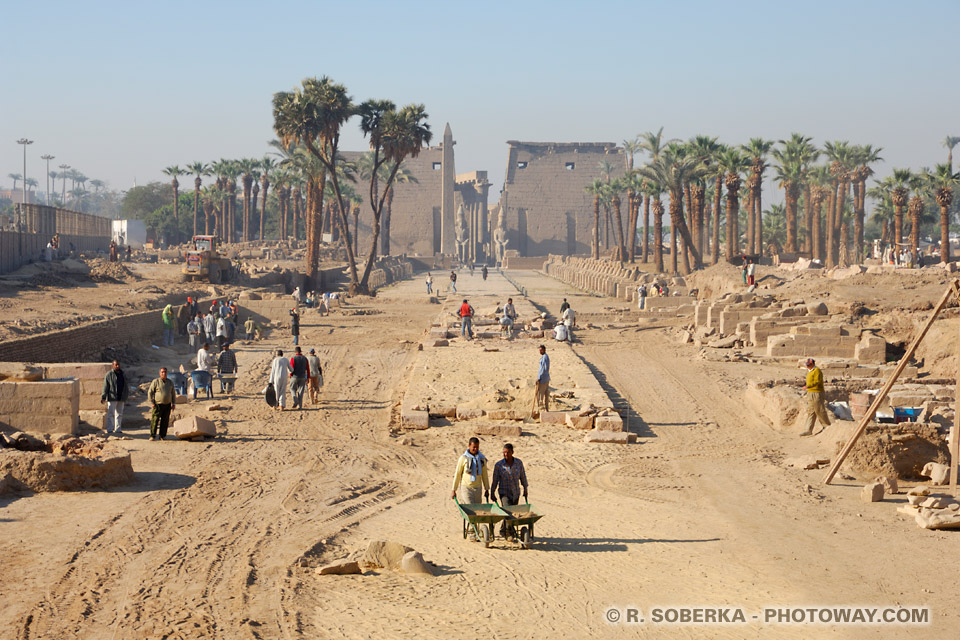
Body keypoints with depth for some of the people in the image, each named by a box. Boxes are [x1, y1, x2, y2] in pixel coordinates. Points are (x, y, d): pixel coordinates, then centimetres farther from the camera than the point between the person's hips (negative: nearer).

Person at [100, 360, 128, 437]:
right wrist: (103, 396, -14)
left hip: (121, 398, 6)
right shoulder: (109, 374, -3)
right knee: (111, 414, -8)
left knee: (119, 414, 8)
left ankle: (117, 430, 14)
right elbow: (105, 386, -6)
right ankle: (110, 430, -7)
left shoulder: (122, 374, 14)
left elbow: (125, 387, 20)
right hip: (112, 398, -6)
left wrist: (125, 398, 17)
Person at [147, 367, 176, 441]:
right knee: (155, 420, -9)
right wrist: (152, 402, -7)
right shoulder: (155, 381, -1)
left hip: (167, 405, 4)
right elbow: (150, 392, 0)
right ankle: (152, 435, -8)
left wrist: (173, 403, 11)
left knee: (165, 421, 4)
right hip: (158, 404, -4)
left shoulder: (170, 382, 12)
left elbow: (173, 394, 18)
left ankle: (163, 435, 12)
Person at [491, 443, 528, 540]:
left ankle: (503, 530, 34)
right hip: (504, 492, -3)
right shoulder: (498, 465, -10)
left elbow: (523, 476, 8)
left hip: (515, 493, 4)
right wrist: (492, 493, 2)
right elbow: (495, 480, -2)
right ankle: (510, 532, -7)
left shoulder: (518, 463, -4)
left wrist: (525, 489, 14)